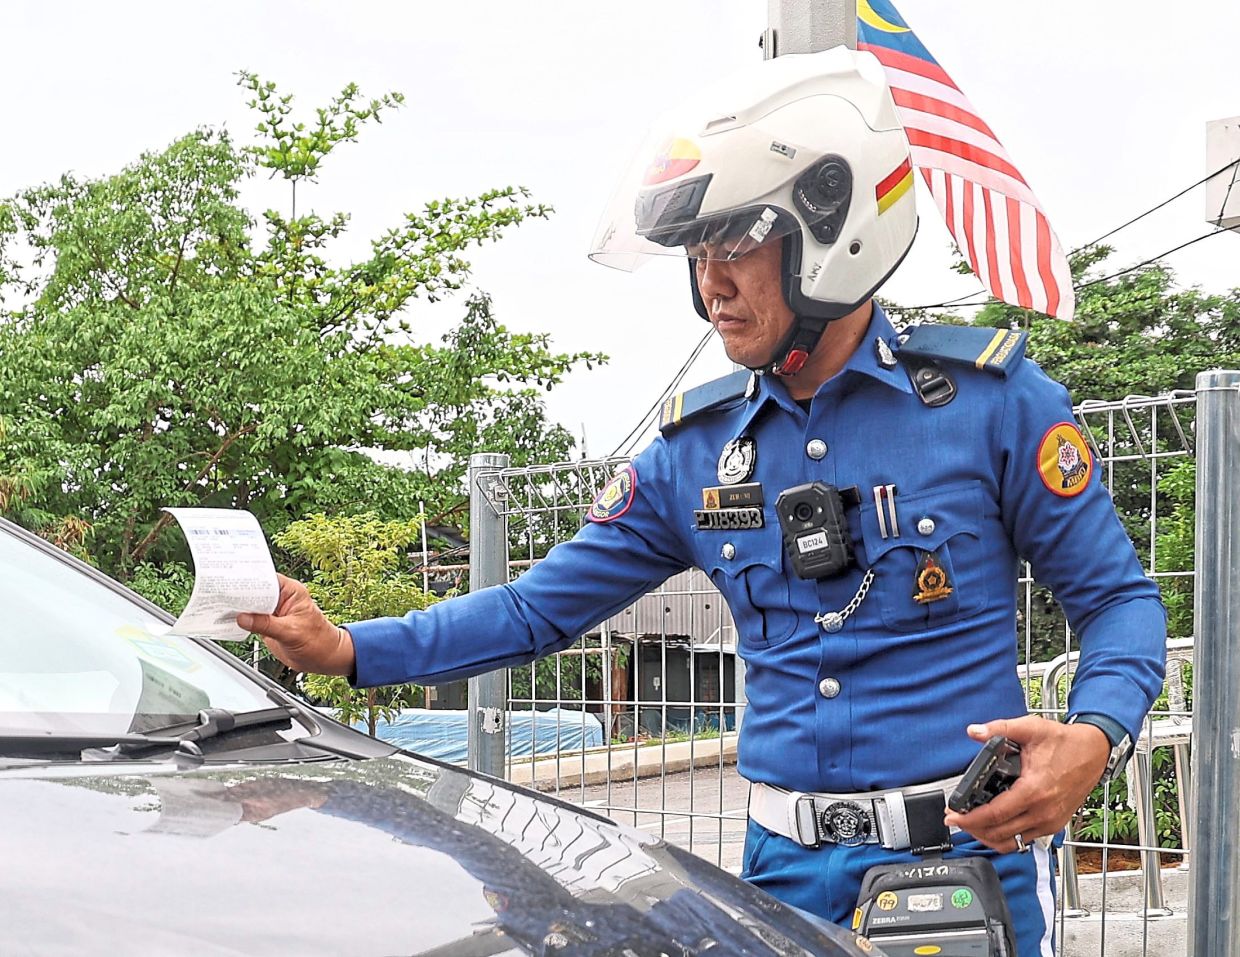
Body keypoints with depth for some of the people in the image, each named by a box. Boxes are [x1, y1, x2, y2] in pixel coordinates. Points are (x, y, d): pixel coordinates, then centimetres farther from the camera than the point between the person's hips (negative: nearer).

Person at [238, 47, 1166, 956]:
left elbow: (1117, 597, -2)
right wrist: (350, 649, -2)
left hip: (968, 862, -4)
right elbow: (542, 606, 9)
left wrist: (1093, 739, -23)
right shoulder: (697, 447, 6)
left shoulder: (986, 398, -7)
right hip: (790, 870, 4)